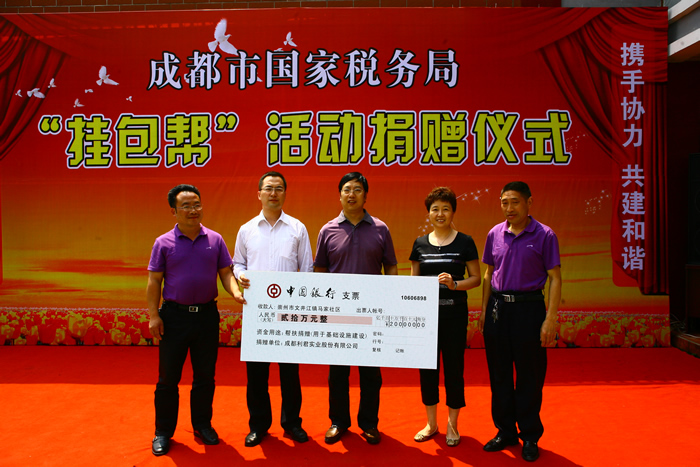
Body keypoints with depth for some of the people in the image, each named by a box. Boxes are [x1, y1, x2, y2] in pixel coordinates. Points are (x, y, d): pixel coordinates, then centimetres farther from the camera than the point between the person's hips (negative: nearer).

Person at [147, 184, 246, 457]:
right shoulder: (163, 243, -1)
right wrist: (153, 315, -7)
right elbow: (154, 282, -1)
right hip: (175, 315, -1)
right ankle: (163, 432, 23)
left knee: (205, 375, 12)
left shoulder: (215, 240, 3)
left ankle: (202, 425, 29)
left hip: (207, 314, 2)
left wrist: (236, 292, -15)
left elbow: (226, 273, 4)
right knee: (168, 377, 7)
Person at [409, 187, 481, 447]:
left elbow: (476, 278, 1)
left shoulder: (464, 242, 0)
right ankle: (431, 423, 26)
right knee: (427, 366, 9)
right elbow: (413, 279, 12)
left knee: (454, 366, 5)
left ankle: (452, 425, 22)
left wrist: (455, 284, -17)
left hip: (454, 311, -2)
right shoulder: (420, 244, 7)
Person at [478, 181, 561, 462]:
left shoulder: (544, 235, -5)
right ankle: (505, 431, 27)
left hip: (529, 308, -4)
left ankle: (530, 436, 22)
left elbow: (555, 278, -5)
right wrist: (484, 309, 10)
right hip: (497, 308, 4)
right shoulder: (495, 234, 6)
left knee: (529, 376, 6)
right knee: (499, 373, 11)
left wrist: (551, 318, -11)